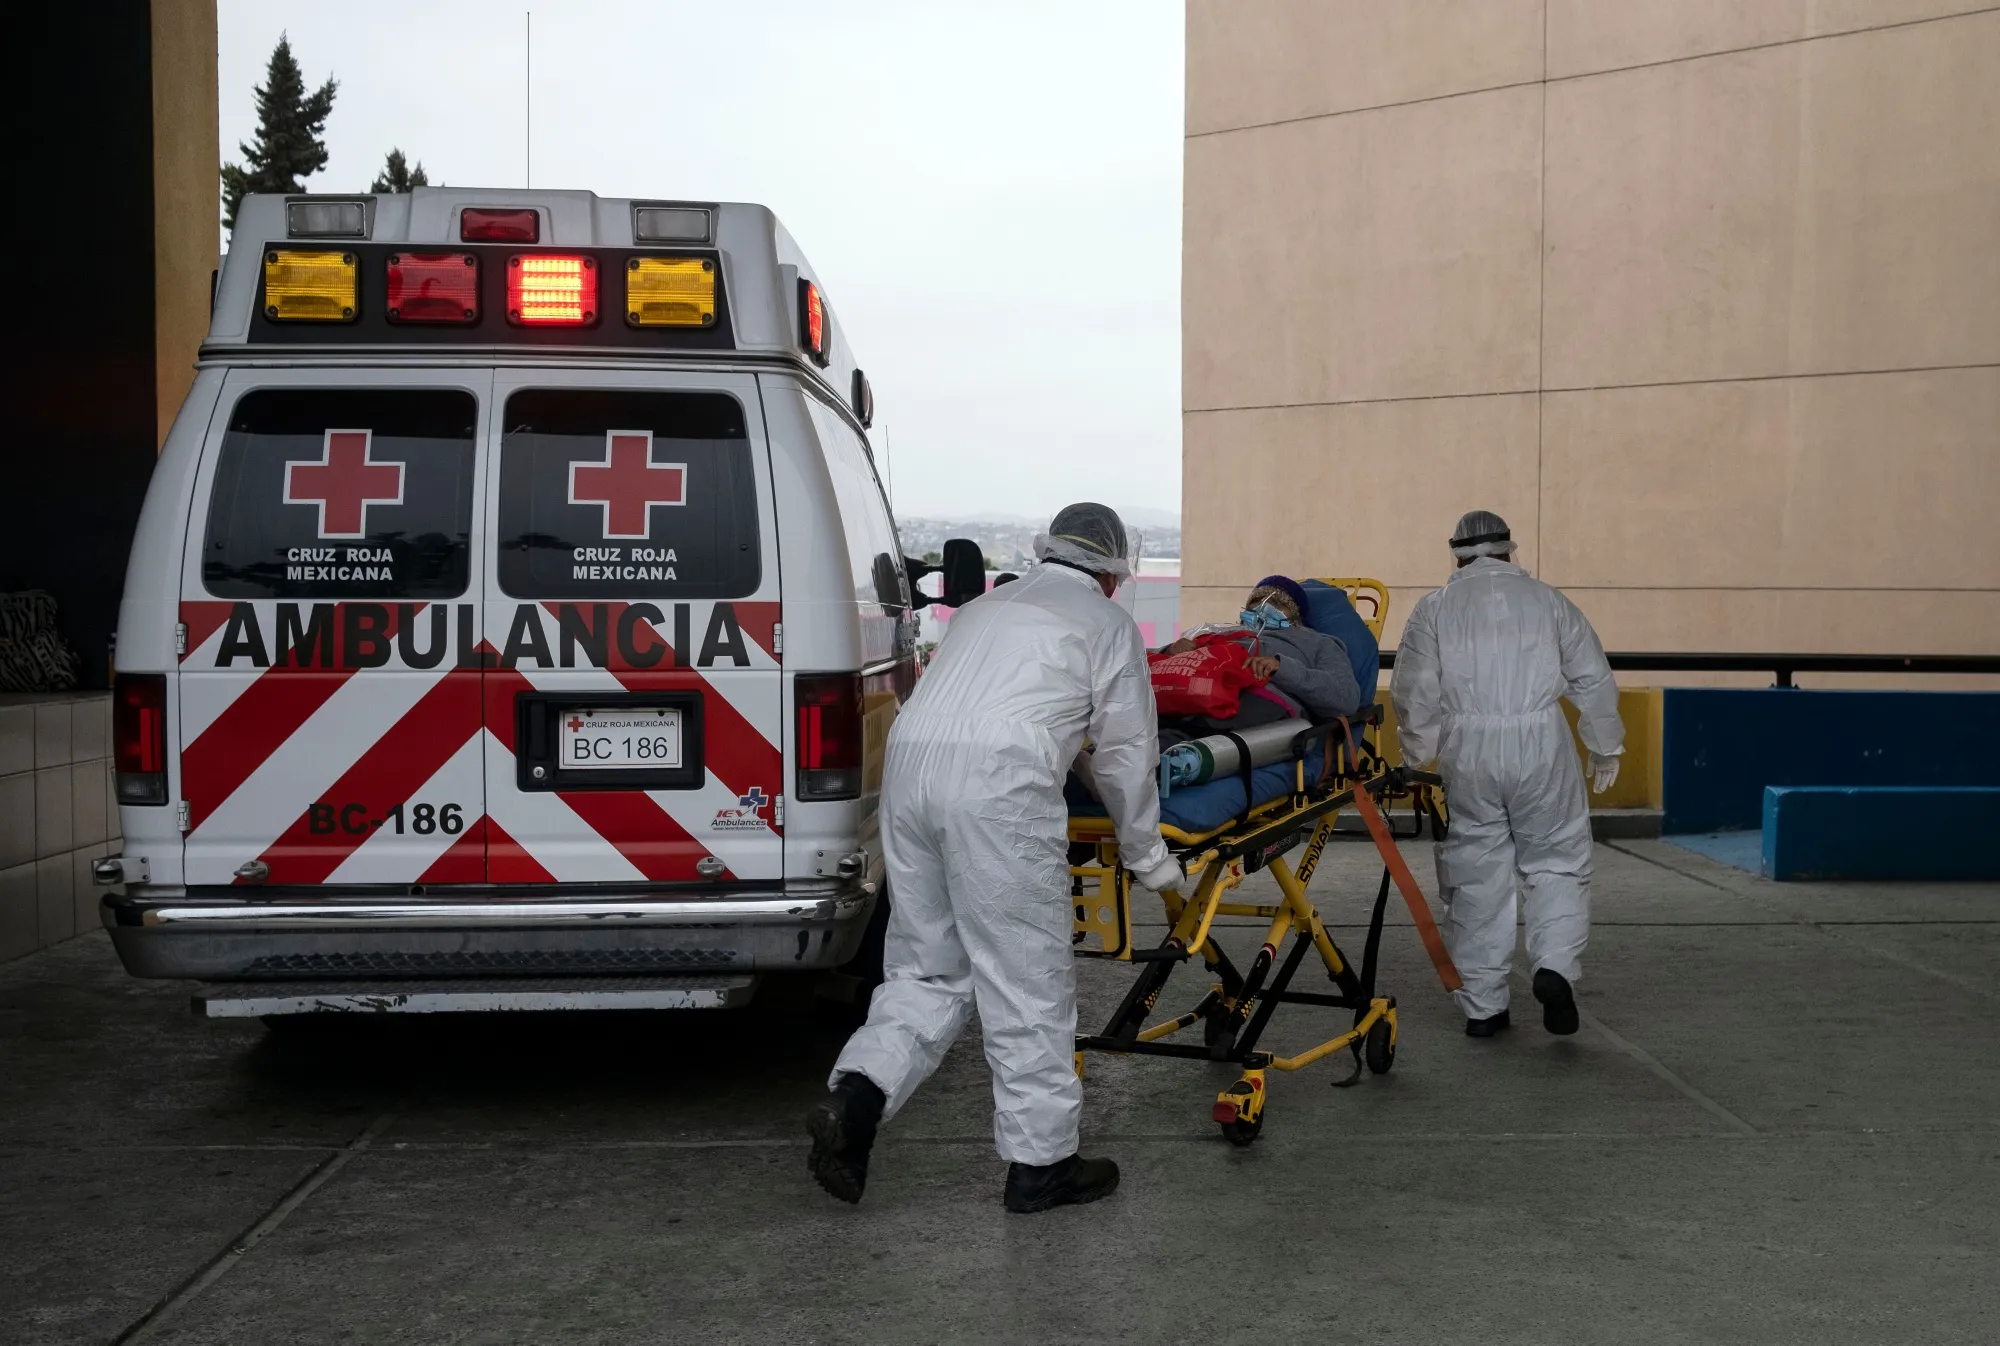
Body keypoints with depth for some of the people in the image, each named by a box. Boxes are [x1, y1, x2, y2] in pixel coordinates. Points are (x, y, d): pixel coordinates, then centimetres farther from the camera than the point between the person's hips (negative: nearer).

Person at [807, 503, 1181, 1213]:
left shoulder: (985, 605, 31)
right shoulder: (1108, 622, 15)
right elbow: (1126, 755, 15)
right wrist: (1148, 858, 28)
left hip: (908, 762, 6)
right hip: (1001, 782, -6)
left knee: (927, 967, 16)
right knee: (1028, 980, 3)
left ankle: (855, 1095, -4)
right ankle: (1040, 1160, 11)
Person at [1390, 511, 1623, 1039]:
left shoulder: (1434, 608, 8)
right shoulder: (1547, 599, 10)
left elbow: (1414, 693, 2)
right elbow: (1594, 681, 10)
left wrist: (1418, 759, 13)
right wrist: (1605, 750, 21)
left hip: (1466, 751, 0)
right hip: (1541, 743, 0)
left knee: (1476, 875, 8)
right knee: (1557, 861, 12)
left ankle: (1482, 1006, 12)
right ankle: (1555, 966, -10)